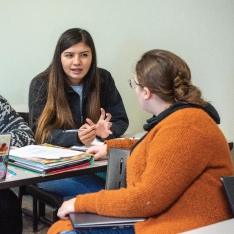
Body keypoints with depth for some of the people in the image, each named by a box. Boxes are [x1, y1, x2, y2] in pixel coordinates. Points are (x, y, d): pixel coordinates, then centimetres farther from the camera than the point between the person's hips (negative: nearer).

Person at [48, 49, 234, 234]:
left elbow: (146, 199, -22)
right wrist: (110, 146, 40)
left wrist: (81, 203, -11)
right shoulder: (177, 118, 10)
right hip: (156, 219, 10)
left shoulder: (184, 126, -22)